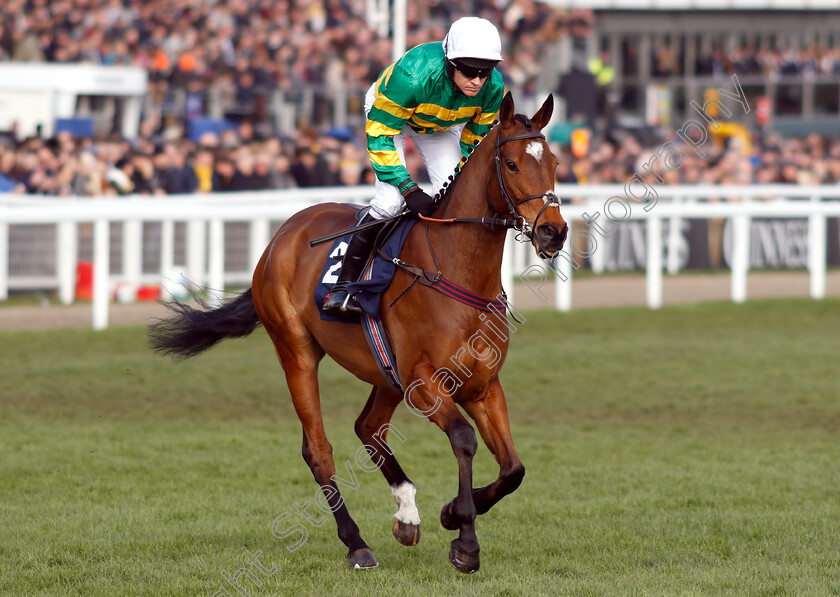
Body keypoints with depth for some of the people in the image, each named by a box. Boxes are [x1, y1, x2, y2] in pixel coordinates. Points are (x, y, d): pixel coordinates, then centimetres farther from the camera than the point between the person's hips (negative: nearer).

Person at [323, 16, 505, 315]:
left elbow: (475, 143, -9)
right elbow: (379, 135, -34)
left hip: (441, 126, 5)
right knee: (390, 200, -21)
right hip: (386, 112, -5)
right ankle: (344, 284, -11)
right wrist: (410, 190, -38)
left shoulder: (493, 88, -29)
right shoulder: (413, 76, -44)